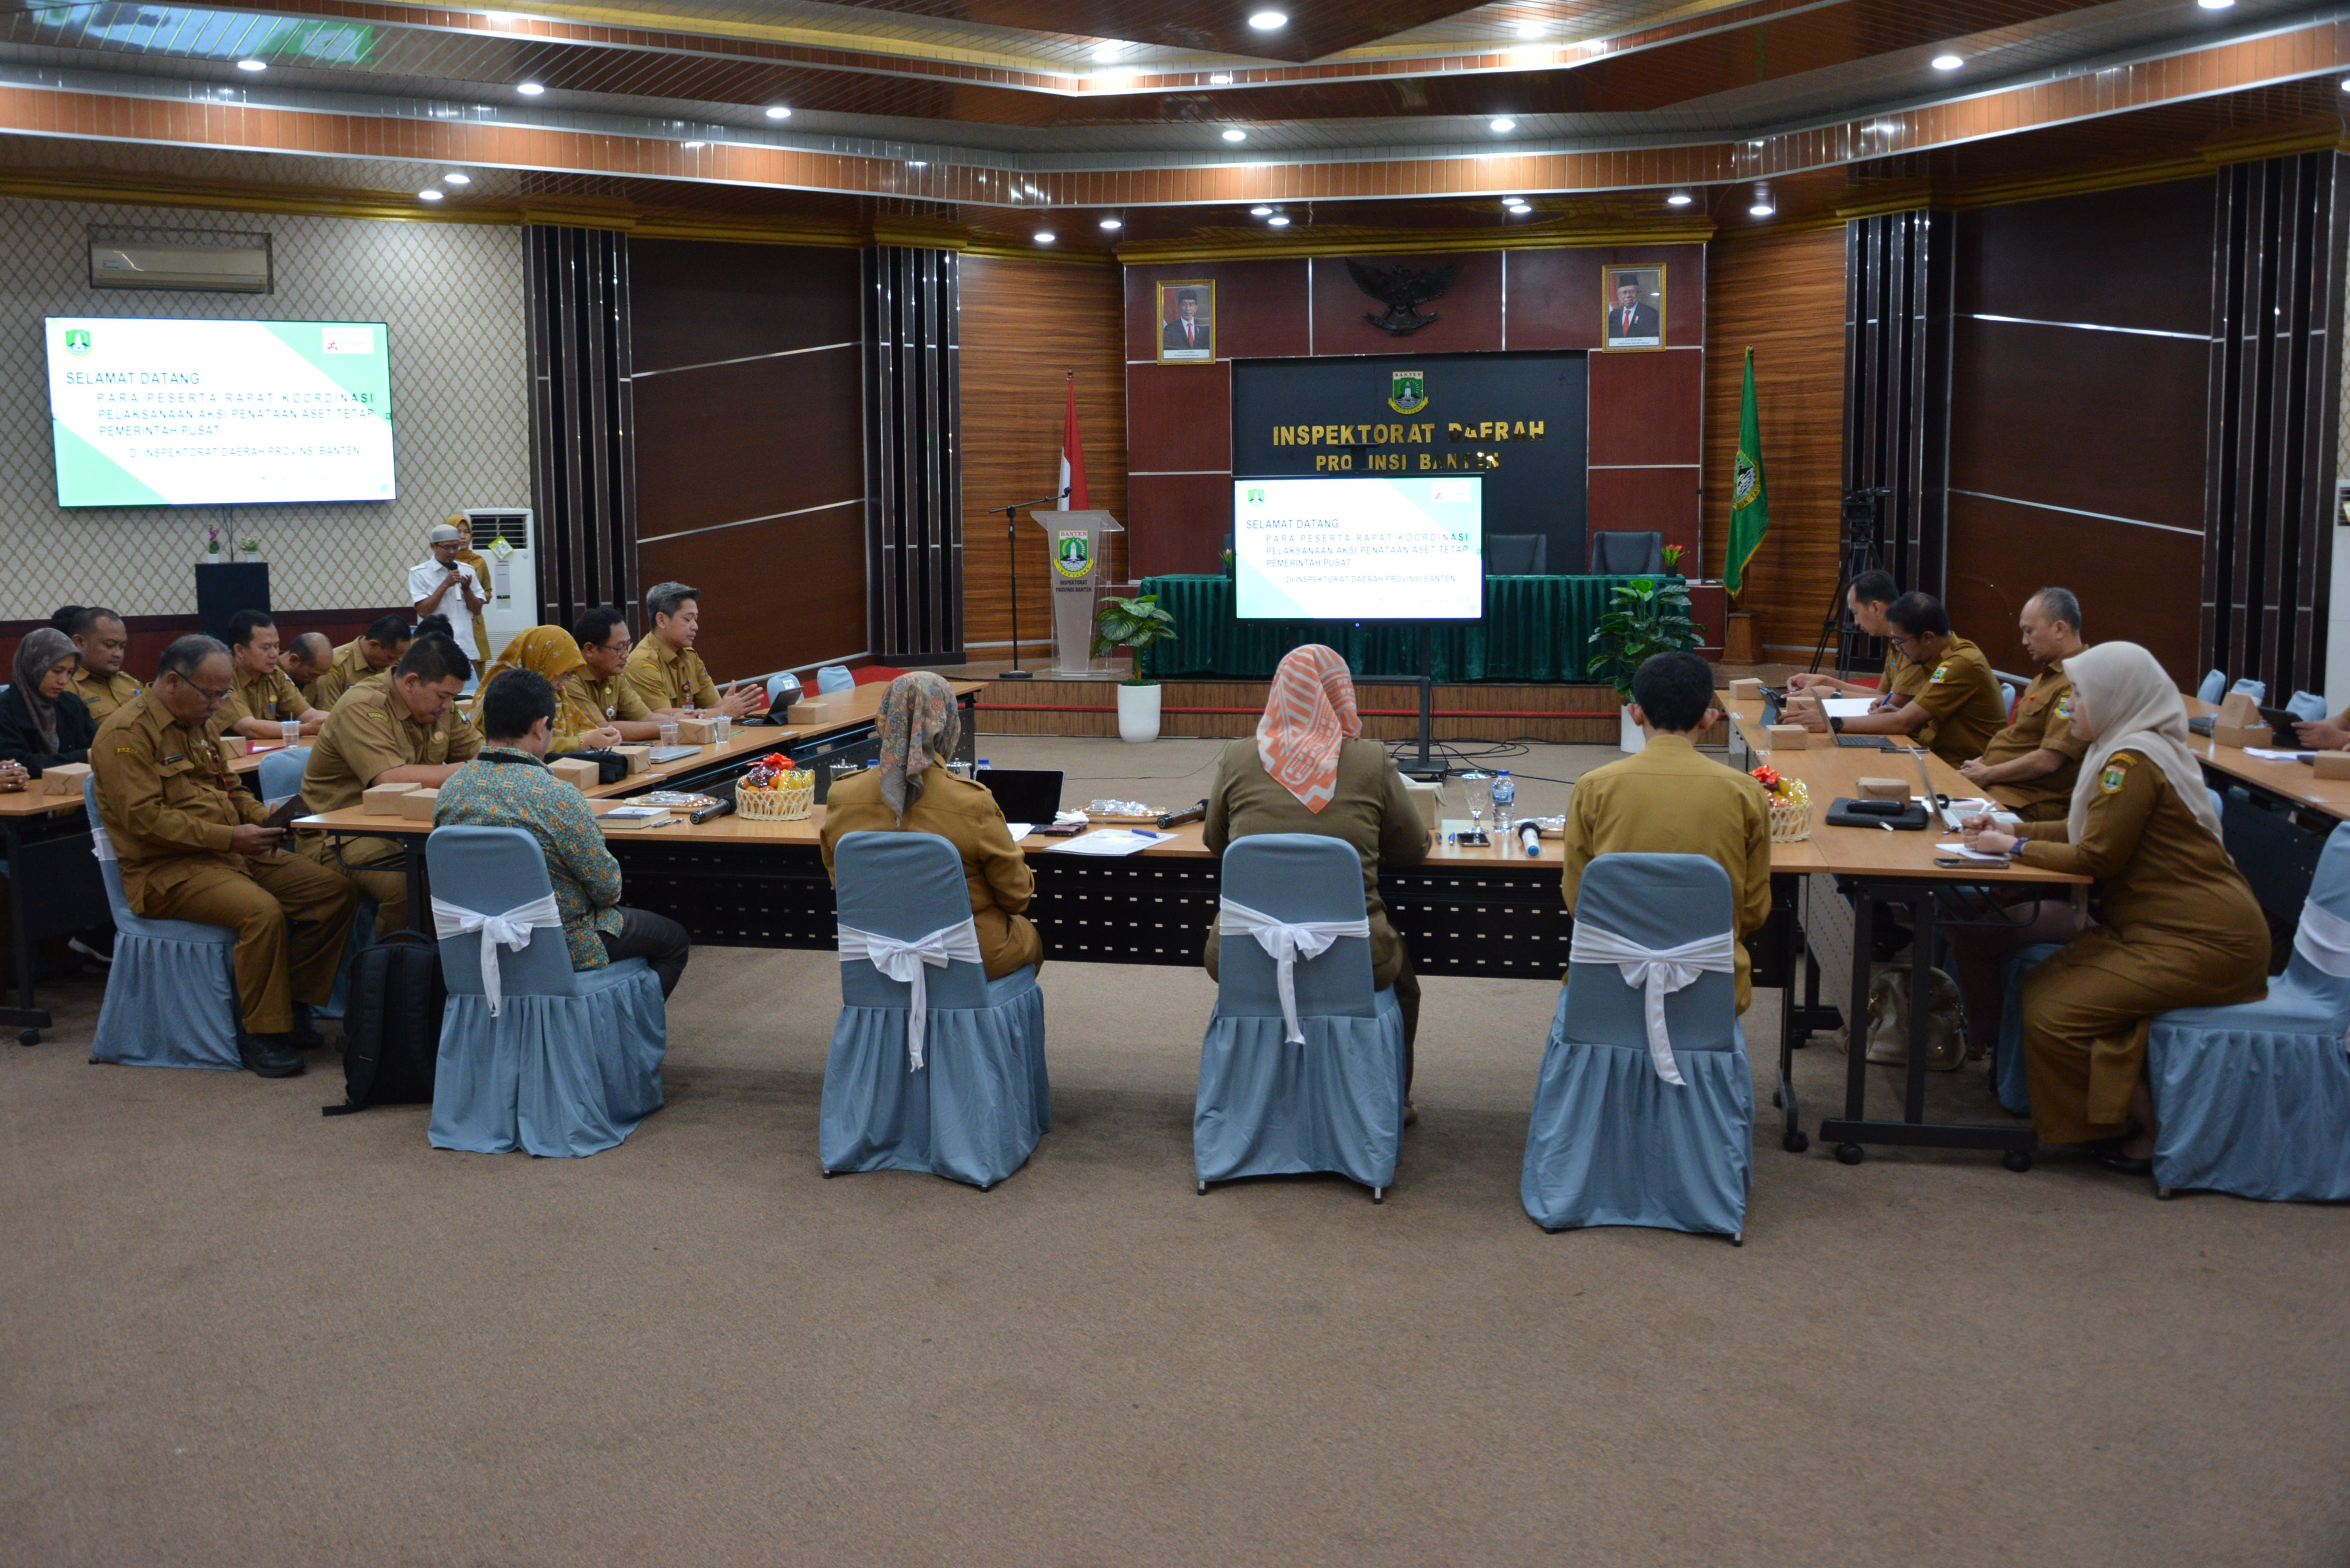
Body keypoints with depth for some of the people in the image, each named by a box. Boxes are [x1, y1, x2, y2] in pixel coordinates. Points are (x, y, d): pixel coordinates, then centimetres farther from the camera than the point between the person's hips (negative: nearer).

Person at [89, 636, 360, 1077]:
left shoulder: (197, 723, 18)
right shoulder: (126, 734, -12)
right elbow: (145, 819, -20)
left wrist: (264, 816, 5)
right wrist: (229, 837, -24)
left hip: (232, 854, 9)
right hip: (167, 871, -9)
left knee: (337, 891, -7)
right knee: (263, 912, -34)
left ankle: (291, 1004, 2)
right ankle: (261, 1033, -19)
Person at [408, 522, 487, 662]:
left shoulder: (468, 571, 10)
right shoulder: (419, 573, -1)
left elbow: (477, 610, 11)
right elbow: (423, 610, -10)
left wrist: (467, 589, -6)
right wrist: (445, 585, -13)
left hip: (466, 647, 4)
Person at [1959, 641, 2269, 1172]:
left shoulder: (2133, 760, -17)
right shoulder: (2143, 749, 15)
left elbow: (2097, 857, -18)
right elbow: (2090, 830, 21)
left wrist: (2012, 846, -7)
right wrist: (2011, 829, 12)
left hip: (2201, 944, -10)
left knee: (2053, 1013, -15)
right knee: (2040, 986, 3)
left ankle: (2143, 1133, 0)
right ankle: (2111, 1120, 7)